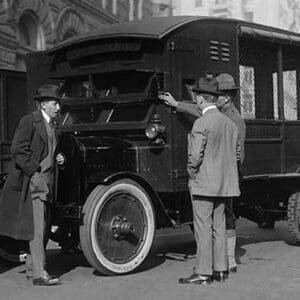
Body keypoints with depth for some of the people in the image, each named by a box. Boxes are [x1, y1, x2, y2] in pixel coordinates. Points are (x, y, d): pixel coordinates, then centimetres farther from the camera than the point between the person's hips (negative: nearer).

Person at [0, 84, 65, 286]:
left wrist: (59, 159, 7)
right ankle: (39, 274, -9)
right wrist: (36, 173, -19)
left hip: (46, 183, 9)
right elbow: (18, 152, -16)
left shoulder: (50, 126, 17)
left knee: (42, 228, 11)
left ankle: (31, 267, 22)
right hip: (31, 182, -9)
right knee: (37, 228, -10)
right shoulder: (29, 122, -9)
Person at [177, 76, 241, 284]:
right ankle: (220, 269, 18)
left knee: (203, 227, -2)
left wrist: (192, 175, -4)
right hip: (224, 184, 8)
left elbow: (195, 156, -20)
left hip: (203, 184, -8)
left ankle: (203, 273, 2)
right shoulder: (230, 124, 10)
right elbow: (237, 155, 14)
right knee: (219, 226, 13)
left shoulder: (202, 123, -14)